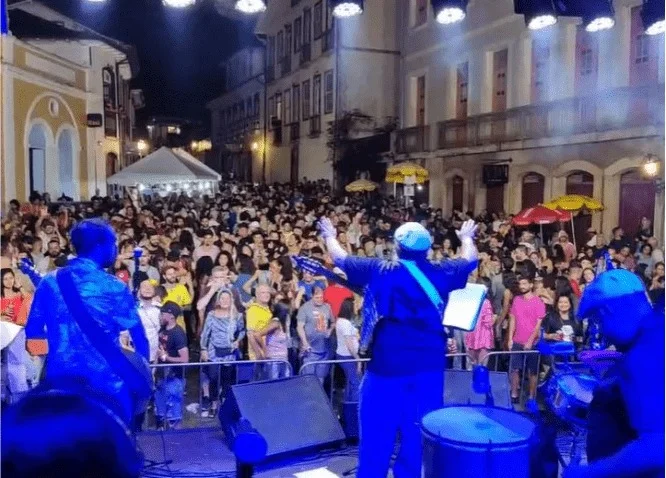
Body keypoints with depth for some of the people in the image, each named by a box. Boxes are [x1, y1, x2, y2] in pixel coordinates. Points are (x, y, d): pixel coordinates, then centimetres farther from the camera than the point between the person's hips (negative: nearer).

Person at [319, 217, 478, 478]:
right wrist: (466, 237, 44)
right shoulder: (442, 273, 4)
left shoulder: (380, 270, -3)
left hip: (388, 364, -3)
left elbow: (340, 259, 9)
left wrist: (329, 236, 29)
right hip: (430, 365, 3)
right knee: (420, 433, 13)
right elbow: (470, 260, 24)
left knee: (377, 431, 6)